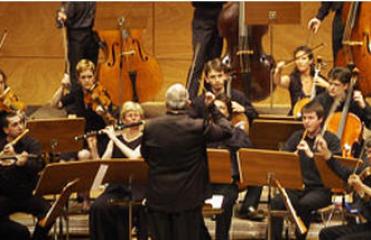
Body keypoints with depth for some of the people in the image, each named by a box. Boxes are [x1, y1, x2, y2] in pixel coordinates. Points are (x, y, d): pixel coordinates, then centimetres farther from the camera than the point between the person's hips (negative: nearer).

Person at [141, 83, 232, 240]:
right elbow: (226, 131, 0)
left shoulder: (150, 127, -8)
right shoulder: (198, 127, -14)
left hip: (158, 197, 2)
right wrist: (212, 108, 8)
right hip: (188, 198, -2)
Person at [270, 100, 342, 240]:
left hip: (320, 189, -4)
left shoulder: (331, 140, -1)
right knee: (276, 203, -25)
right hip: (297, 186, 4)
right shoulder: (297, 136, 12)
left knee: (304, 204, -35)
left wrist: (311, 154, -25)